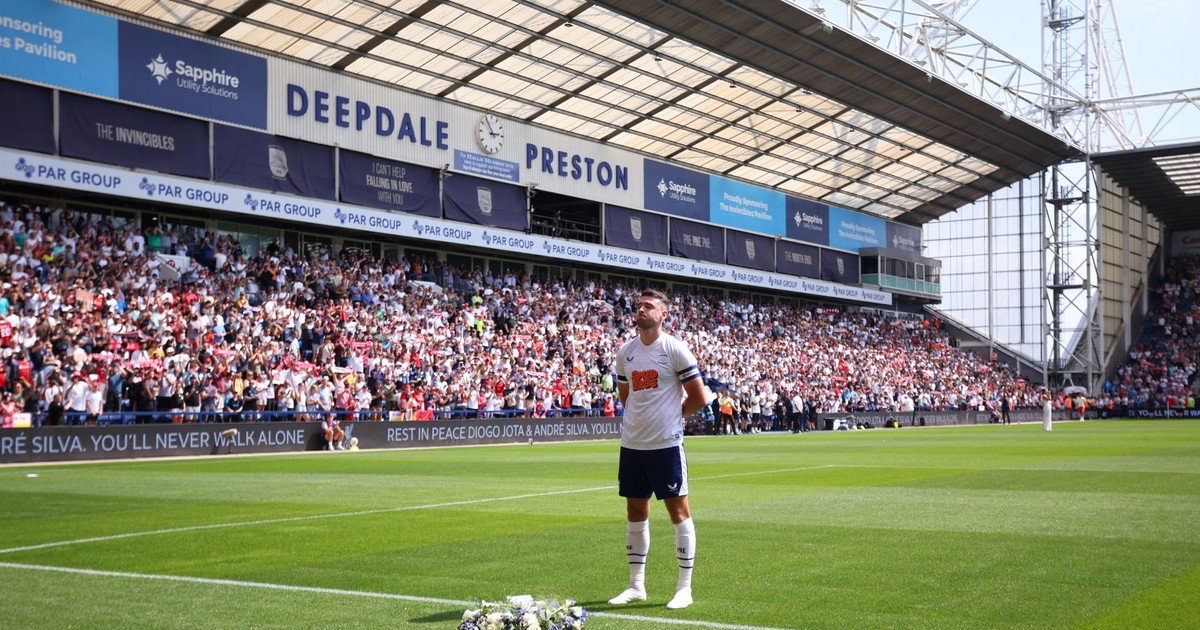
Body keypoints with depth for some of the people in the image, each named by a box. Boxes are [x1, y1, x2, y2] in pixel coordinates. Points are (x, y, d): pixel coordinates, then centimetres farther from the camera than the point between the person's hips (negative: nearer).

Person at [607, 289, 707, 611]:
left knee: (679, 511, 0)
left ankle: (684, 587, 7)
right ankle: (636, 585, 21)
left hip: (666, 444, -6)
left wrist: (670, 415, 5)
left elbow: (698, 397, -5)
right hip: (631, 444, 6)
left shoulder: (675, 349, -8)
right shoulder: (625, 351, 9)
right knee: (636, 513, 11)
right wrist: (639, 420, 12)